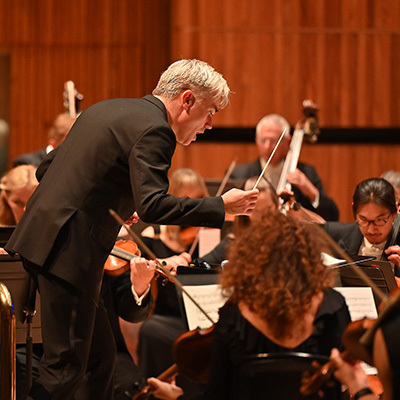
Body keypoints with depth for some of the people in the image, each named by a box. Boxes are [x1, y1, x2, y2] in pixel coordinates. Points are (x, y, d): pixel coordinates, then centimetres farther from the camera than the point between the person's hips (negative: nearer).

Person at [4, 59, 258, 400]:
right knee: (67, 366, -6)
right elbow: (151, 205, -22)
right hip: (70, 251, -10)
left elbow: (46, 168, 22)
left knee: (100, 357, 15)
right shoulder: (154, 131, -10)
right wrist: (222, 206, -14)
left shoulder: (107, 109, 19)